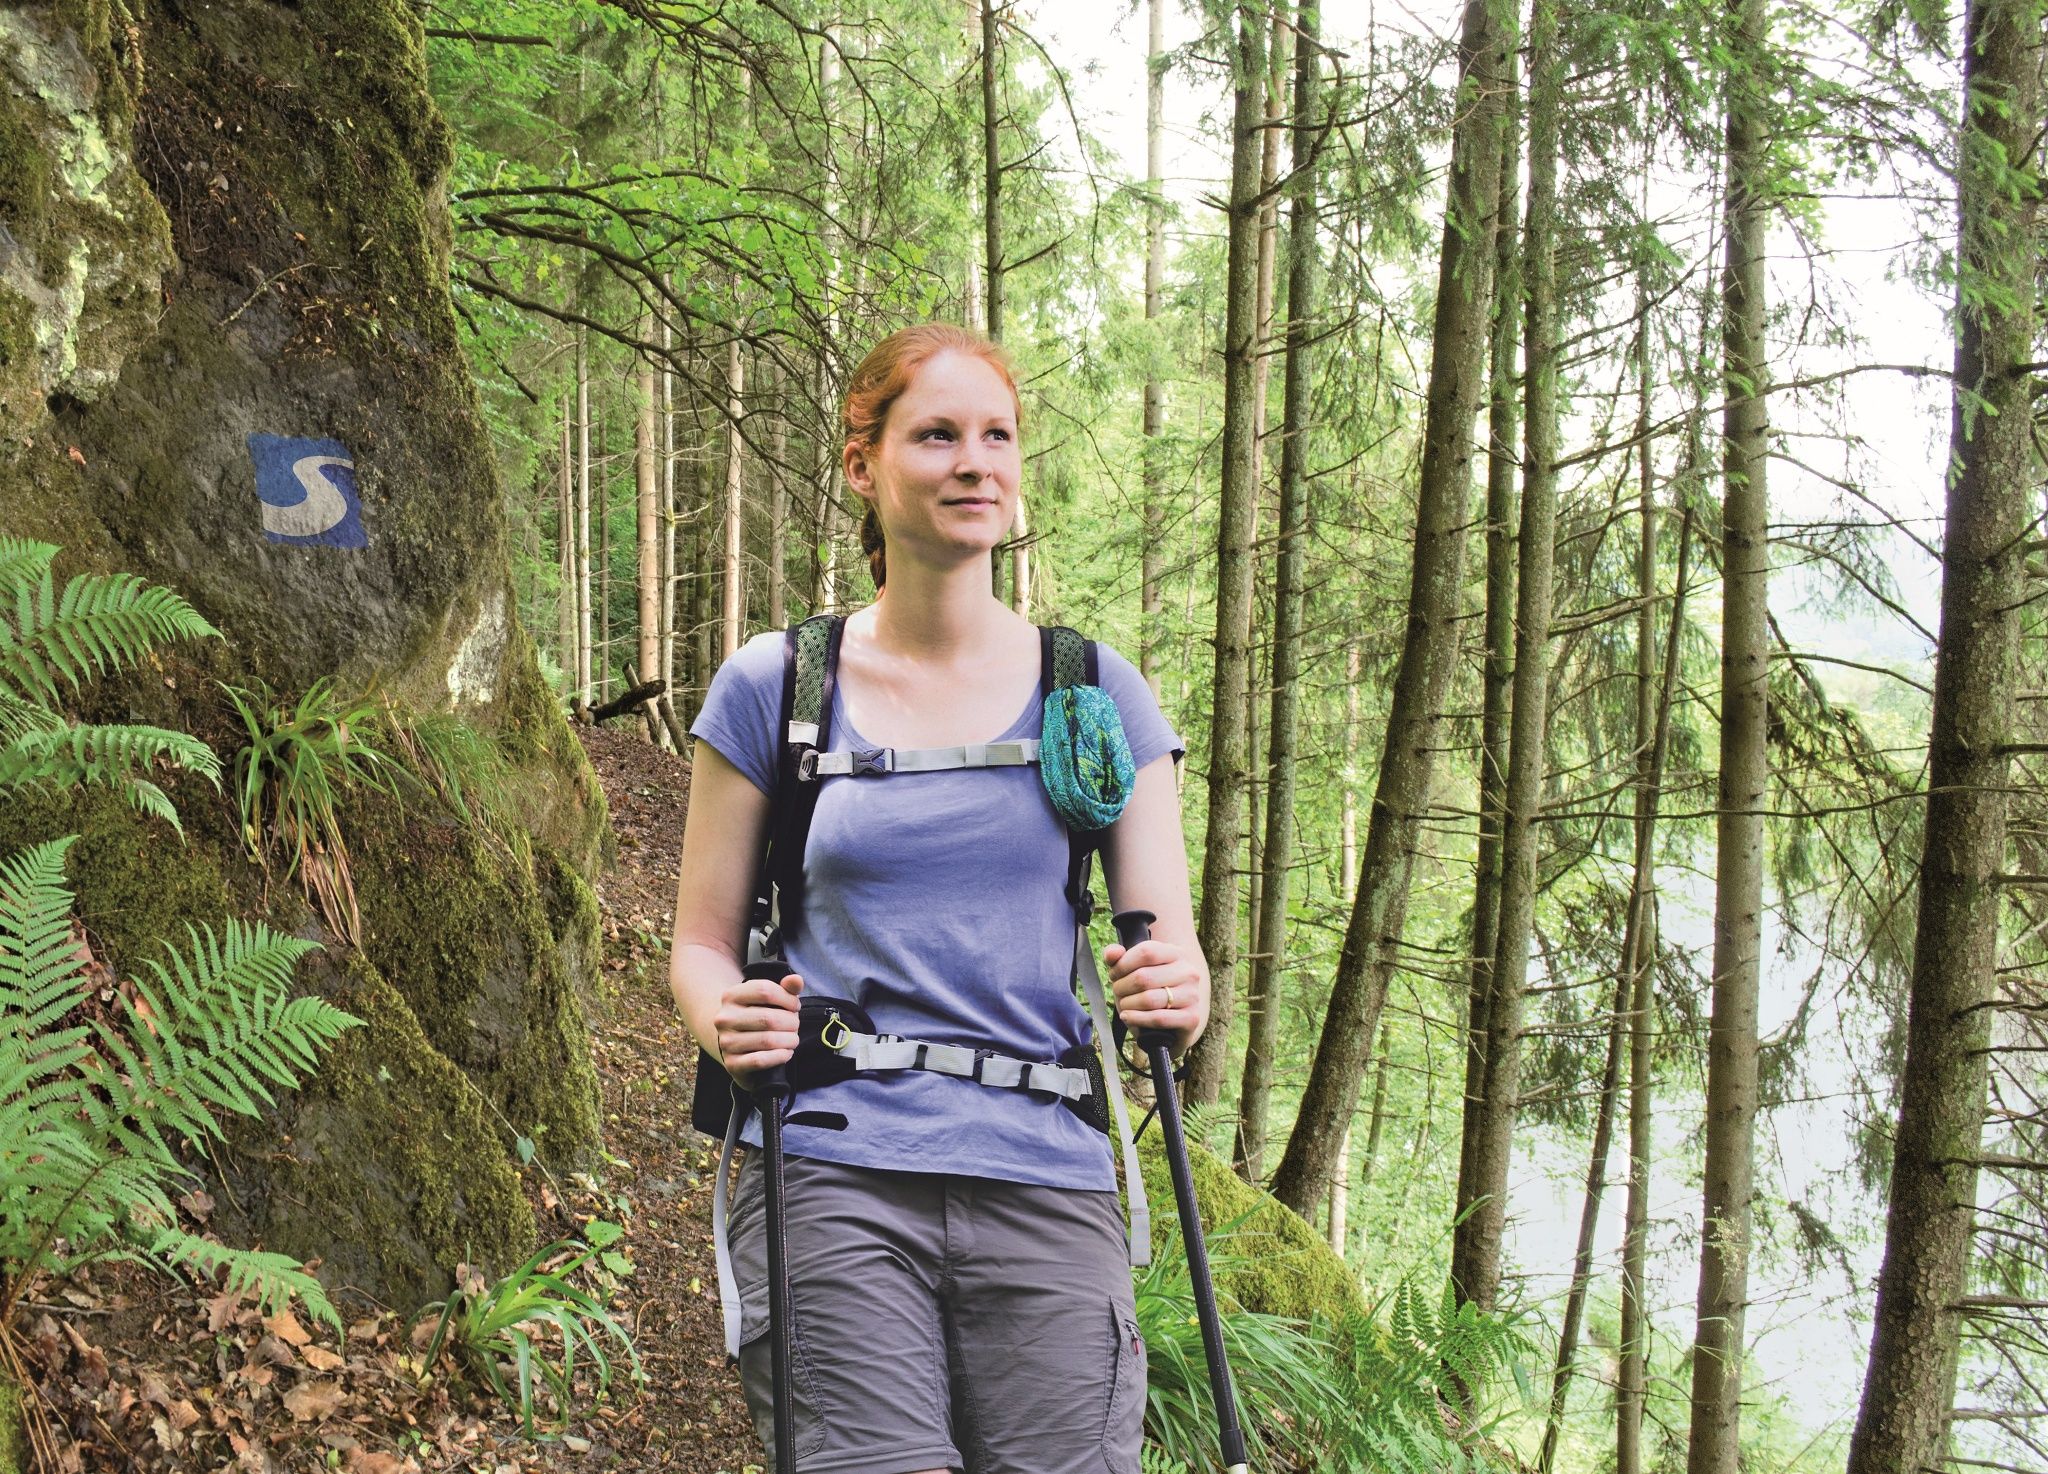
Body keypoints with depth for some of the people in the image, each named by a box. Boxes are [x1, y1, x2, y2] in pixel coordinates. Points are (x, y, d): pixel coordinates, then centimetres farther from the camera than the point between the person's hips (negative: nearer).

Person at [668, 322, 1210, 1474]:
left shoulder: (1098, 695, 9)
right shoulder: (773, 689, 7)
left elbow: (1173, 951, 8)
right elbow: (703, 940, 11)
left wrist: (1177, 1000, -15)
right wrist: (728, 1021, -10)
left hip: (1044, 1176, 1)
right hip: (832, 1172, -1)